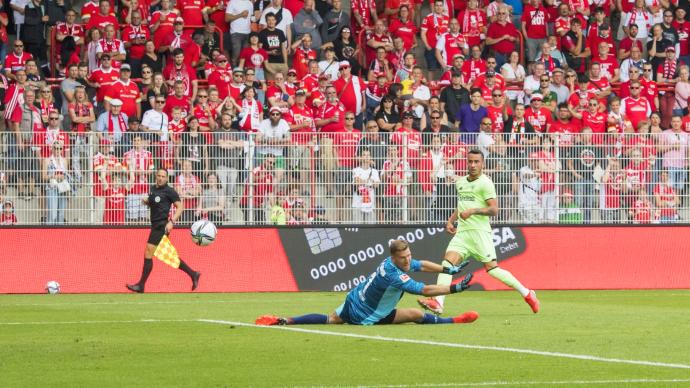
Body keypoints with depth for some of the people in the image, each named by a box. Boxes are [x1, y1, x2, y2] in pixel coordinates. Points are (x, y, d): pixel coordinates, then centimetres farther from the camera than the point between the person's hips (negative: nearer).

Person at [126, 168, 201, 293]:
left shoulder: (169, 191, -9)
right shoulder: (153, 189, 14)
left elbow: (180, 207, -10)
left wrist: (172, 222, -21)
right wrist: (146, 201, 6)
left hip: (161, 226, -9)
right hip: (155, 225, 9)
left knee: (148, 253, -10)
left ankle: (141, 286, -6)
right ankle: (193, 274, 22)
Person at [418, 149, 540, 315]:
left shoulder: (485, 183, -5)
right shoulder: (460, 182, 18)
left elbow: (494, 210, -11)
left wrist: (473, 211, -23)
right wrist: (451, 220, 20)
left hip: (480, 231, -6)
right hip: (462, 232, 6)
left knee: (491, 268, -9)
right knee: (447, 262, -13)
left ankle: (527, 294, 6)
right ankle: (437, 303, -20)